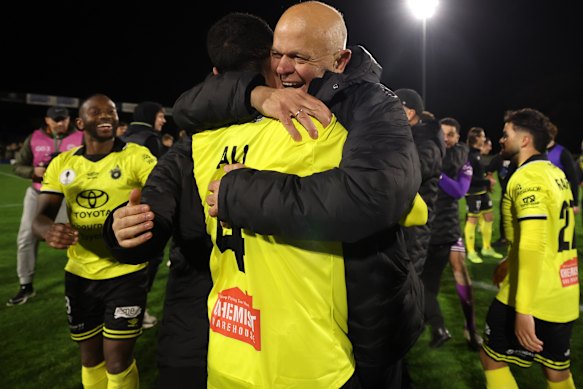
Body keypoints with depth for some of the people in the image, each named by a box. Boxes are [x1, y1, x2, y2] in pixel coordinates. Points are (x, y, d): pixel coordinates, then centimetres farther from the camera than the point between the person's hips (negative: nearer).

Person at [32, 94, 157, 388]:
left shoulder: (136, 156, -10)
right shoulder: (62, 163, 4)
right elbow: (41, 216, 0)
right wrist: (49, 230, -25)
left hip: (125, 273, -4)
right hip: (79, 274, 4)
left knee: (117, 361, 3)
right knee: (90, 357, 19)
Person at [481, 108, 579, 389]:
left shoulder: (527, 178, -17)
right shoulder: (557, 175, 11)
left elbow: (533, 245, -27)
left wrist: (523, 309, -29)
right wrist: (509, 264, 28)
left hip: (534, 299, -8)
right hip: (564, 295, 9)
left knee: (491, 358, 8)